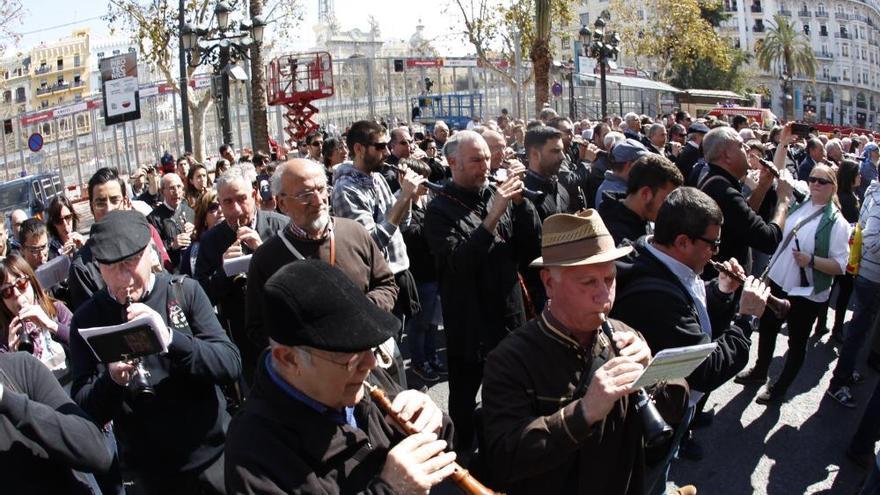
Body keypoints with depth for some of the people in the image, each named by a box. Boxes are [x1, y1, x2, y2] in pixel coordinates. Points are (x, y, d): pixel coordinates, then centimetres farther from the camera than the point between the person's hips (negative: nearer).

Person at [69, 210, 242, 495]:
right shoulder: (87, 319, -5)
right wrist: (111, 379, -26)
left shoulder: (185, 291, -7)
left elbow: (231, 365, -14)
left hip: (215, 455, 0)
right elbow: (85, 411, -6)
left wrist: (170, 338, -29)